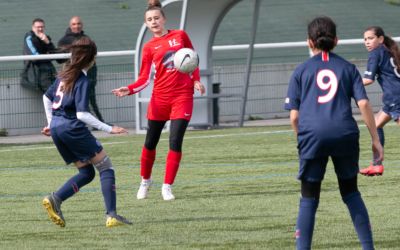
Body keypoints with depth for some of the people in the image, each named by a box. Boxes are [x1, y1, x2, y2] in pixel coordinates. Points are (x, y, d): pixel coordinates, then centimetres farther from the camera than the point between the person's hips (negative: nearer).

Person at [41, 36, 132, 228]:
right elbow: (82, 114, -19)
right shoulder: (82, 80, -13)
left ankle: (55, 199, -5)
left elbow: (47, 97, 23)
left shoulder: (64, 75, 11)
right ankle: (112, 215, -10)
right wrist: (109, 129, -17)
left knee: (86, 172, 15)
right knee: (106, 167, 0)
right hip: (72, 128, -8)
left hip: (56, 127, 8)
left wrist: (51, 123, 31)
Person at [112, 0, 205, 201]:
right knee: (150, 142, 5)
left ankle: (167, 187, 1)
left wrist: (196, 80, 2)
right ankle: (145, 181, 27)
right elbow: (144, 79, -3)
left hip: (182, 97, -1)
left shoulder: (180, 36, 3)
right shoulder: (149, 47, 1)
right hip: (160, 98, 1)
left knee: (175, 143, -8)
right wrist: (129, 90, -19)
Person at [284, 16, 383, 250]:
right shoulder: (348, 68, 13)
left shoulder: (301, 71, 12)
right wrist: (375, 140, 6)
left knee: (309, 198, 7)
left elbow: (294, 116, 7)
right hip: (345, 133, 1)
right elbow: (364, 104, 3)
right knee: (351, 192, 16)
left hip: (312, 134, -1)